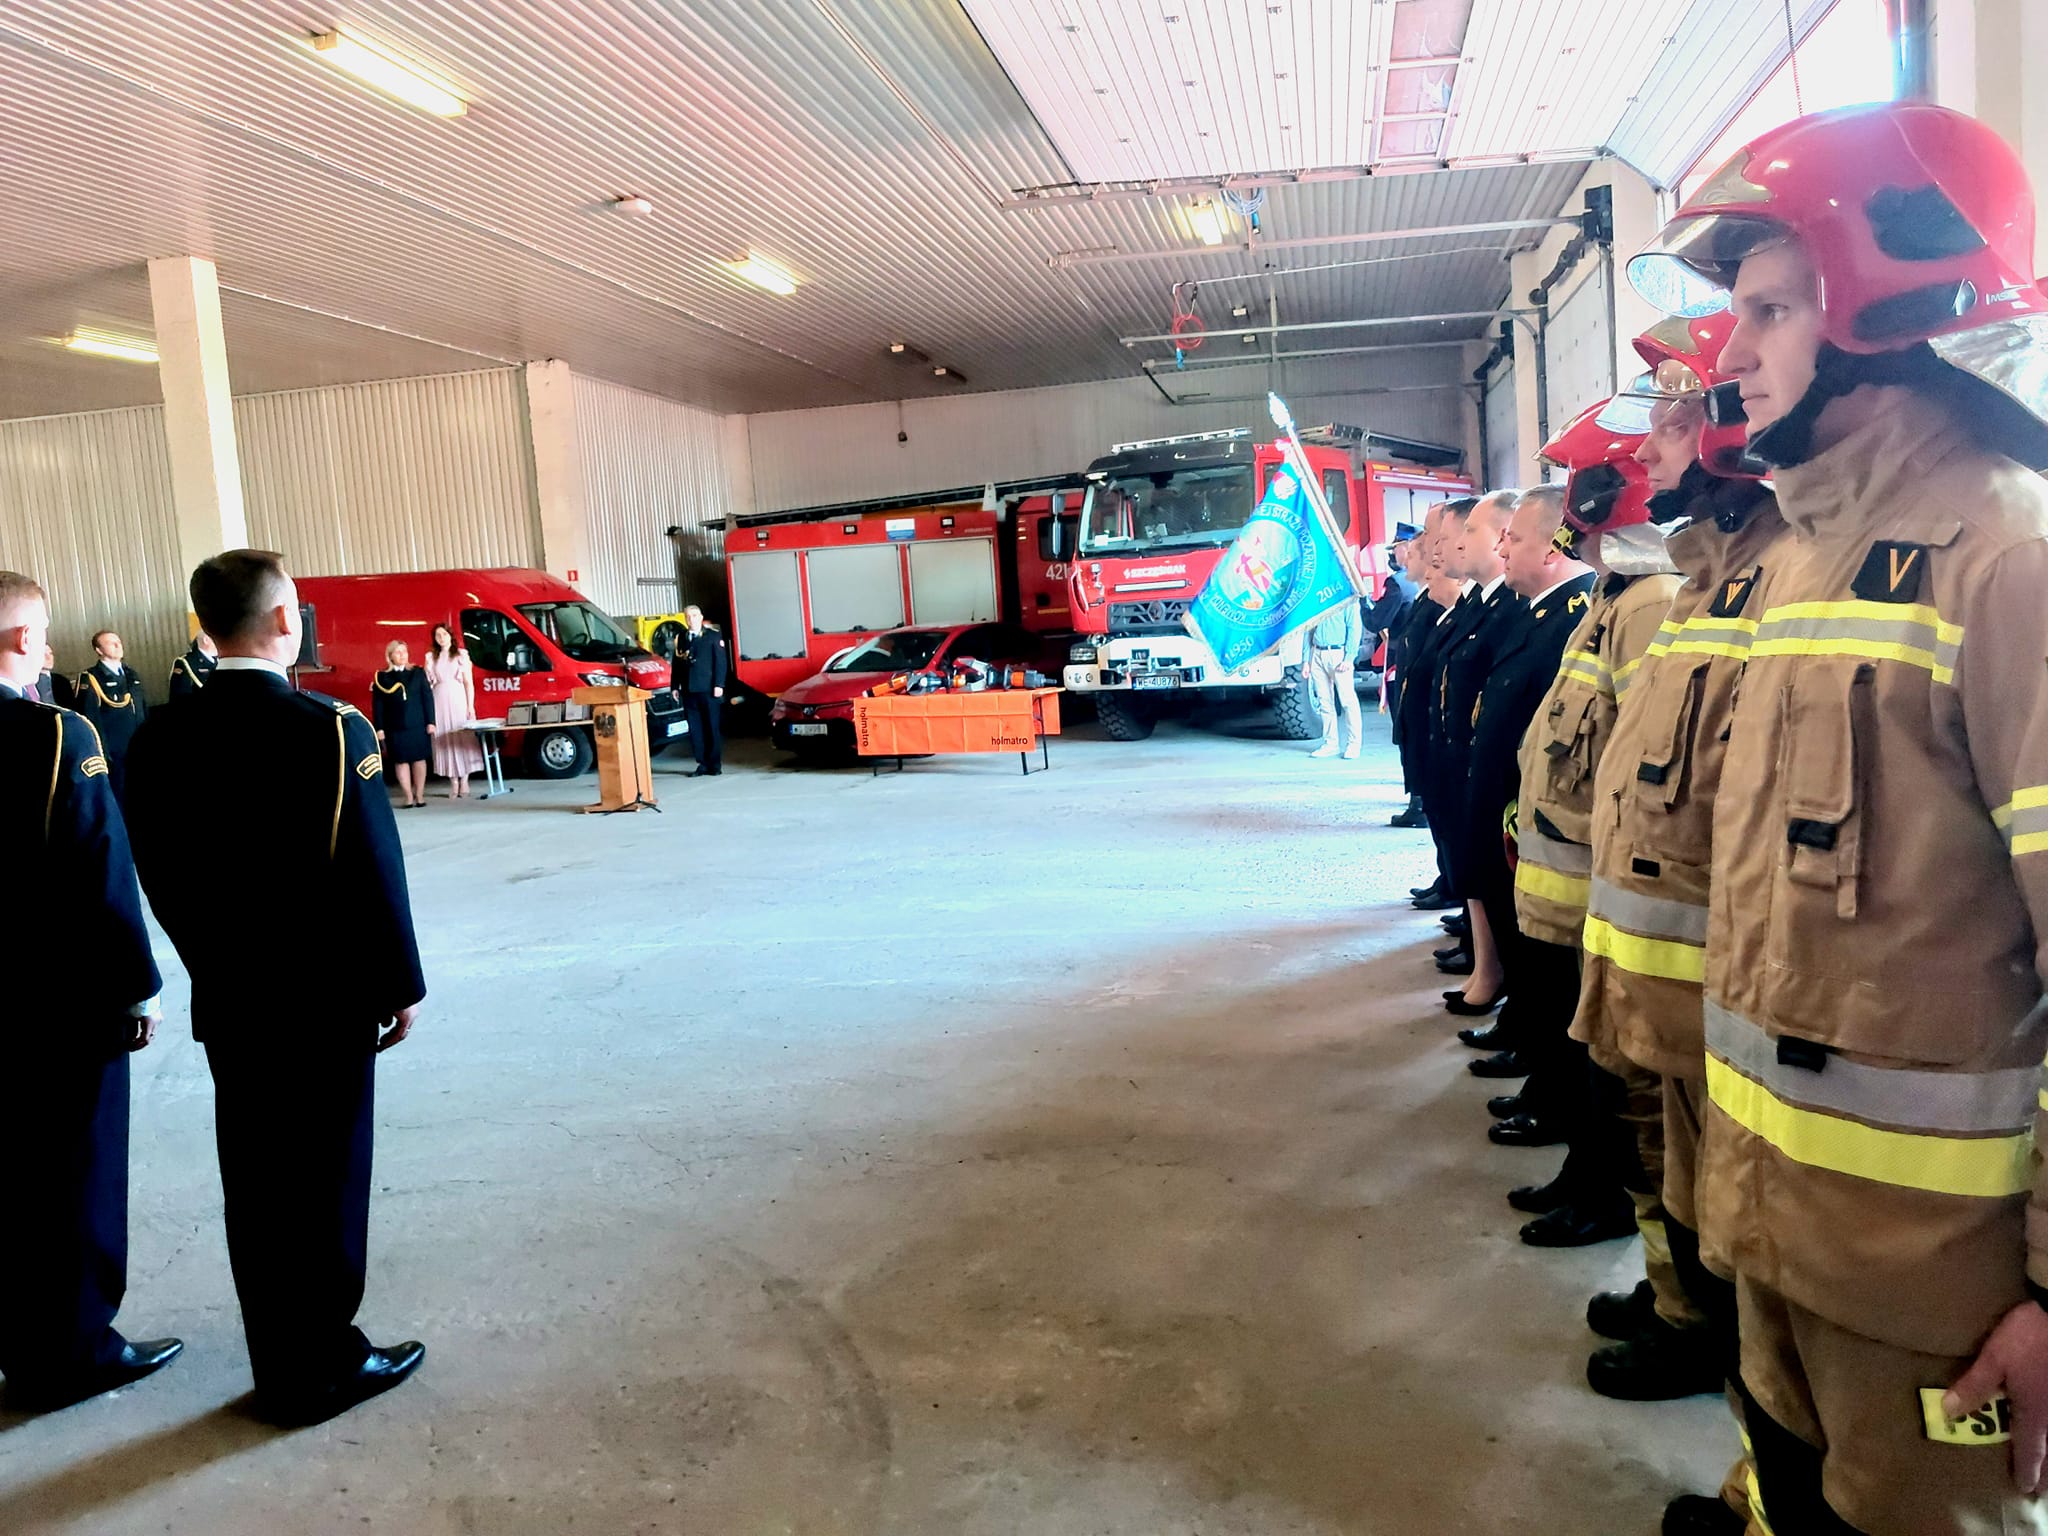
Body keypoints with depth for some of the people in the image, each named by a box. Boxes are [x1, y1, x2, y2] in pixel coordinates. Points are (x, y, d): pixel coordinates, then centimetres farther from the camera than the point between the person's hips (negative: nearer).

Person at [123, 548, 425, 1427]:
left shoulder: (161, 737, -1)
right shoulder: (329, 729, -18)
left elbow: (161, 874, 6)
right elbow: (374, 875, -16)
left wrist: (216, 965, 18)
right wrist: (400, 985, -5)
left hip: (226, 1003, 6)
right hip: (325, 1001, -5)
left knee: (253, 1184, 14)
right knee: (324, 1182, 7)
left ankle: (278, 1366, 28)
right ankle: (320, 1369, 19)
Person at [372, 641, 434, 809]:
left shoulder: (418, 672, 6)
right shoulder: (381, 677, 3)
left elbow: (428, 697, 4)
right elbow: (377, 705, 2)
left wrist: (430, 722, -1)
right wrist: (379, 728, -3)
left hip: (418, 725, 1)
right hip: (395, 727, -1)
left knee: (419, 759, 6)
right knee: (401, 761, 2)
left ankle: (419, 795, 15)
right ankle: (409, 798, 7)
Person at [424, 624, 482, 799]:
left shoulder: (461, 655, 6)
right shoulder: (431, 657, 12)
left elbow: (468, 682, 3)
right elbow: (426, 682, 8)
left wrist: (470, 706, -5)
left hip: (458, 698, -2)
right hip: (439, 700, 2)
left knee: (463, 738, -5)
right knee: (445, 741, 0)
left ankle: (464, 781, -1)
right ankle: (454, 783, 4)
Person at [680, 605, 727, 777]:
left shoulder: (714, 636, 2)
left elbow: (720, 662, -4)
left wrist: (719, 685, -12)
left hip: (708, 690, -4)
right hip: (689, 691, 4)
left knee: (713, 727, 1)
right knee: (695, 729, 3)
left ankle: (715, 765, 7)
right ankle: (703, 764, 8)